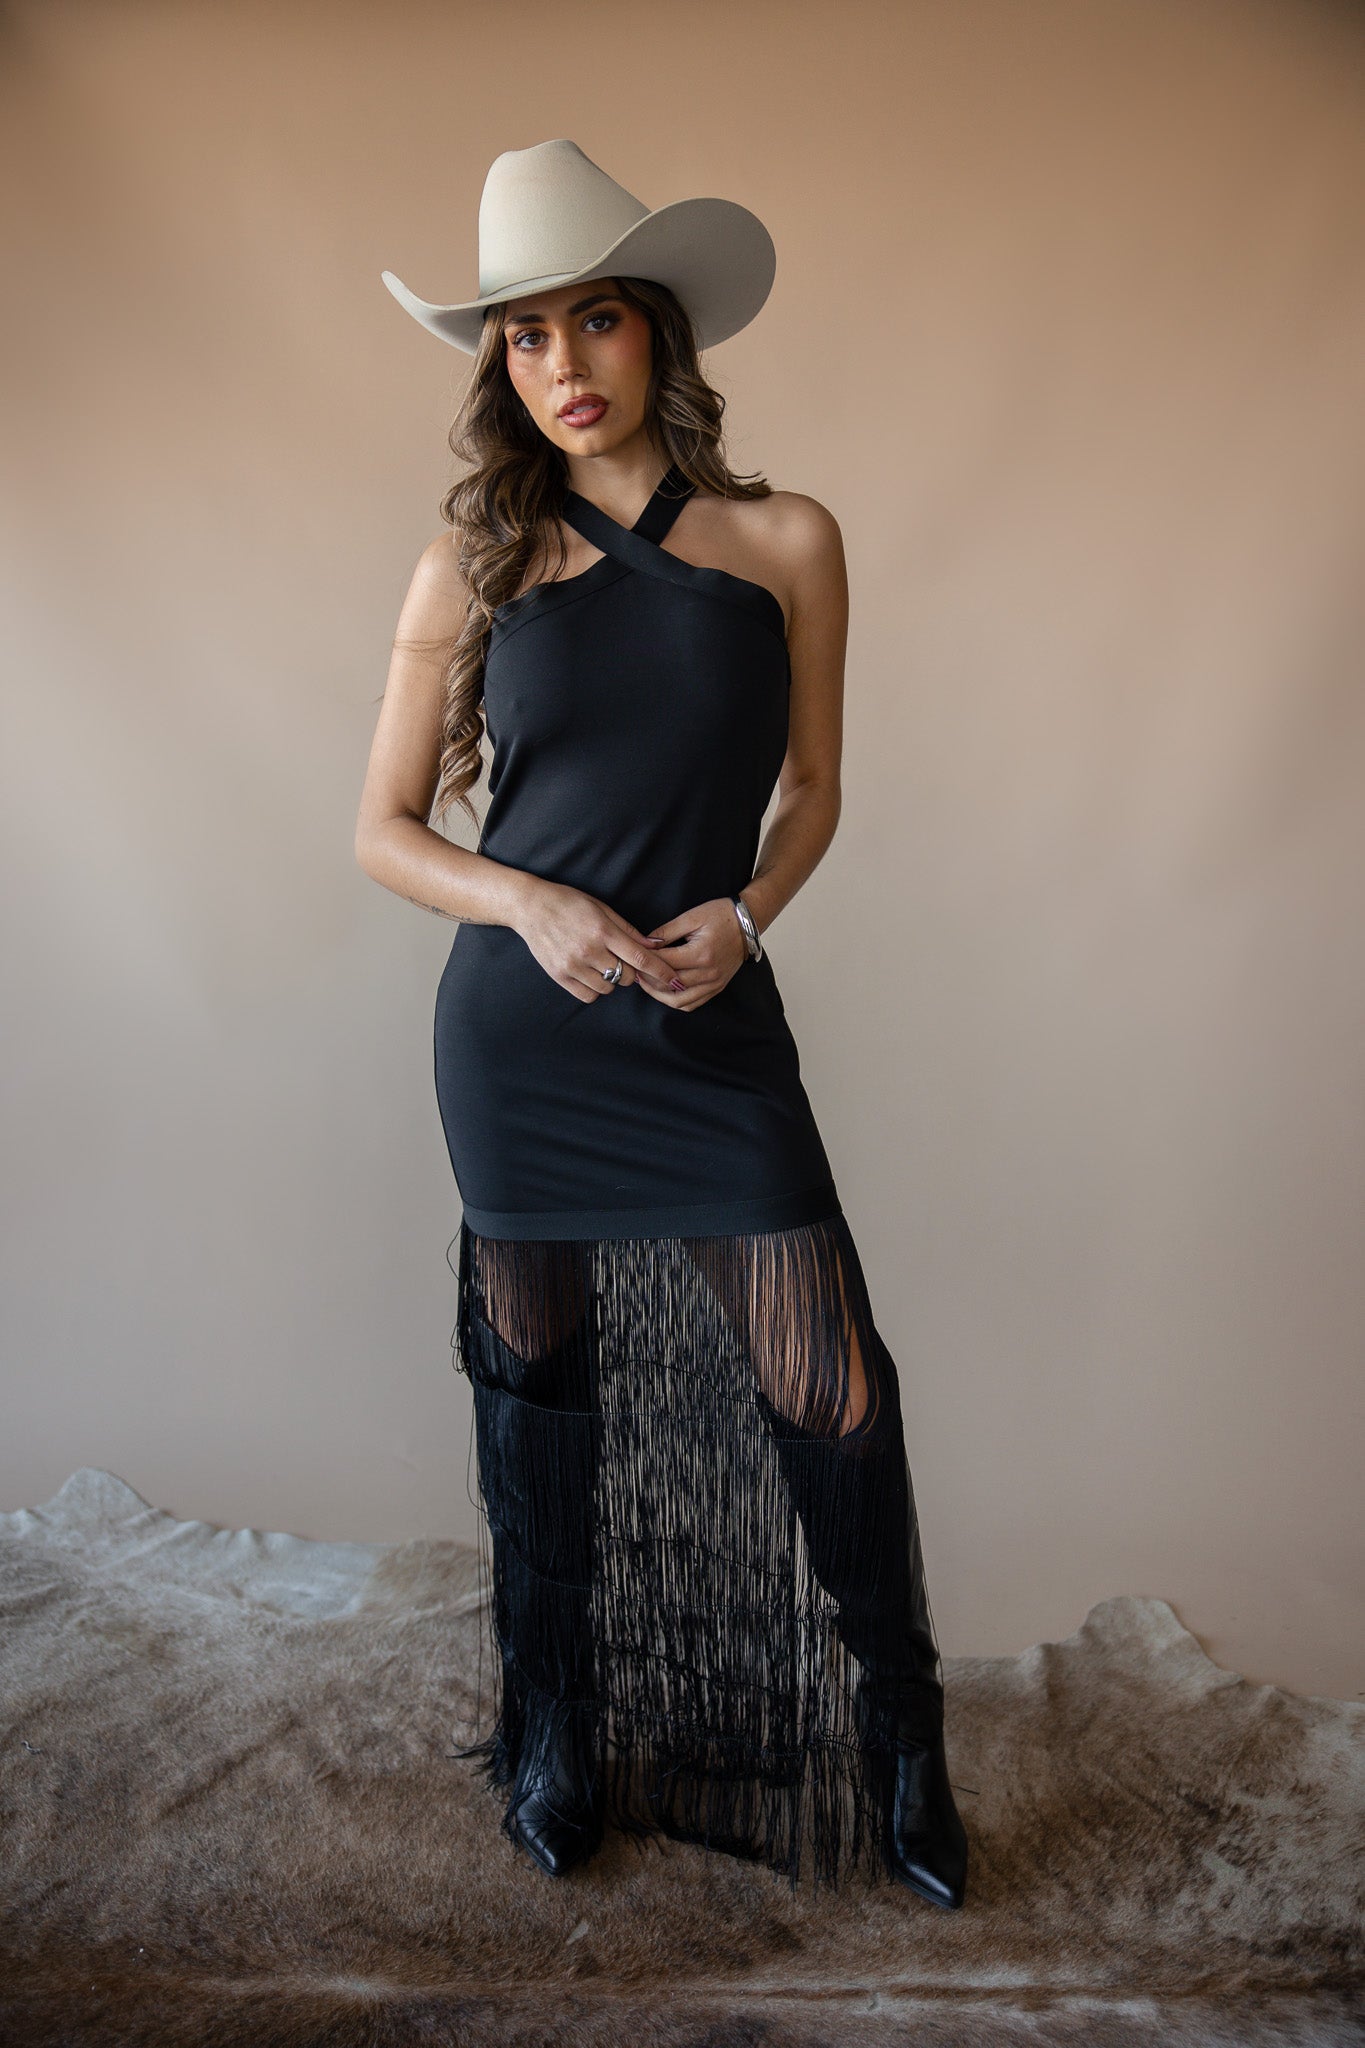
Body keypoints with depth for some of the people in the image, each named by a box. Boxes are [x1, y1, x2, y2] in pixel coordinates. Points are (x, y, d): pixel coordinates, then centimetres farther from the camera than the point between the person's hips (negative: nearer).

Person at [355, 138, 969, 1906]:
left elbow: (810, 791, 10)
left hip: (716, 1027, 0)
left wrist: (743, 912, -9)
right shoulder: (473, 566, 2)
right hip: (518, 1031, 1)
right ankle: (553, 1727, 35)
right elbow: (384, 830, 4)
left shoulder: (787, 545, 1)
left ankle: (899, 1737, 24)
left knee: (830, 1392, -3)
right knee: (535, 1381, 12)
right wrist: (531, 905, -14)